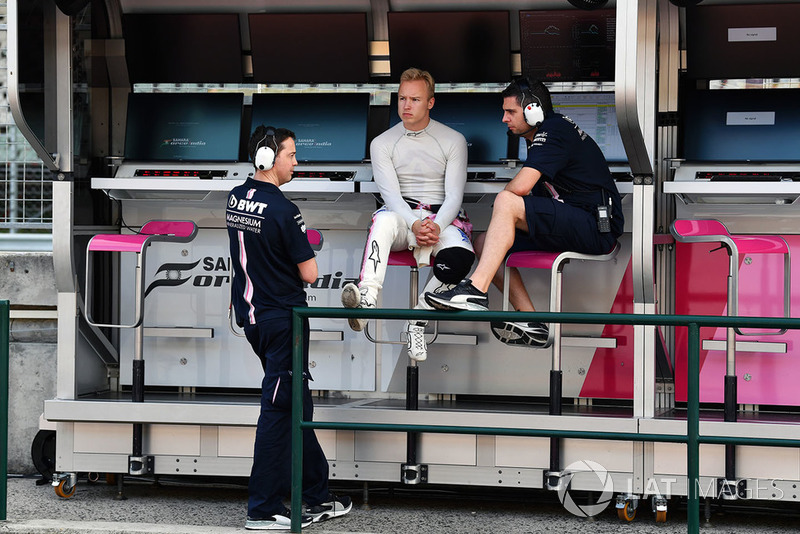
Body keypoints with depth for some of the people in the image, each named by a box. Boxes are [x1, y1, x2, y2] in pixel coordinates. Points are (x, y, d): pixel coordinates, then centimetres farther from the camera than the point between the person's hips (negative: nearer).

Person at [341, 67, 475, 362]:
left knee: (460, 255, -35)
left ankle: (419, 318, -17)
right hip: (403, 216, 0)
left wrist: (436, 225, -23)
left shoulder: (453, 140, 5)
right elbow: (391, 196, -5)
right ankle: (366, 301, -57)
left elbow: (454, 195, -2)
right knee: (384, 219, -38)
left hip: (443, 217, 0)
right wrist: (415, 225, -24)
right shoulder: (382, 143, 7)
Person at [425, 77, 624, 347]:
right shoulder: (540, 137, 21)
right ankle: (530, 324, -8)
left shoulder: (553, 131, -10)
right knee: (483, 243, 5)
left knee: (505, 202, -25)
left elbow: (521, 186, -22)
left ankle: (476, 290, -32)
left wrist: (503, 205, -1)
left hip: (596, 228, -11)